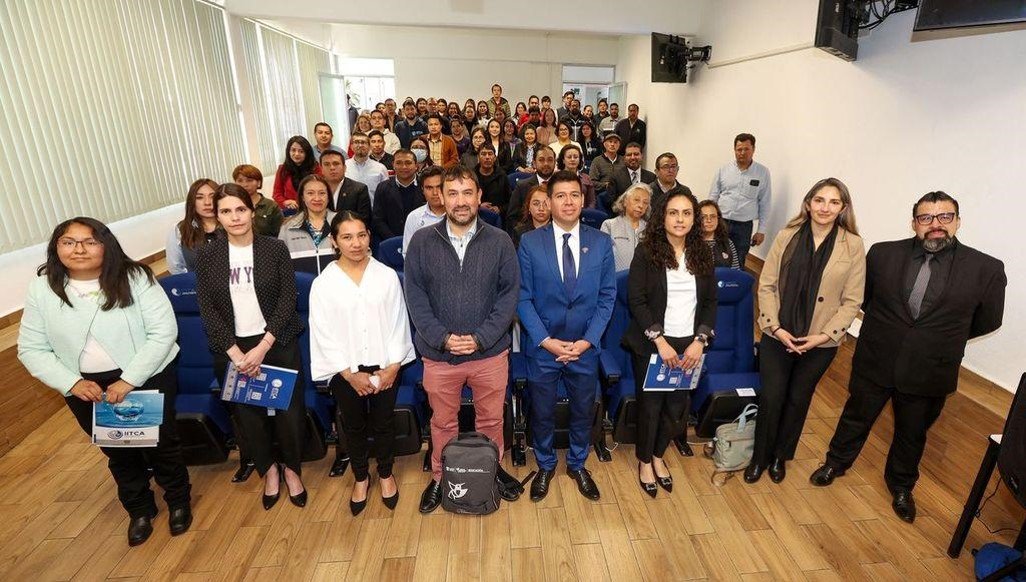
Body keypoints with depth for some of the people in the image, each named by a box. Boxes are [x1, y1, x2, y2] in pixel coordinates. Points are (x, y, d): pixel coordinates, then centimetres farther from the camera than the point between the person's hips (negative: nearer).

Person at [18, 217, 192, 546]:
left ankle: (179, 501, 38)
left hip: (148, 377, -3)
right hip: (86, 388, 3)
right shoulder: (42, 288, -5)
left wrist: (129, 381, -22)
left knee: (160, 443, 11)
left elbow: (163, 331, -18)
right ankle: (139, 509, 44)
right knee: (118, 452, 20)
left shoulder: (134, 278, -15)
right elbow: (31, 349, -1)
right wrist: (71, 383, -15)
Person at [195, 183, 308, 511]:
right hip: (232, 348, 2)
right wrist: (235, 353, -12)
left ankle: (292, 468, 28)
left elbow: (288, 300, -8)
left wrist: (262, 348, -15)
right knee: (247, 414, 10)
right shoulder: (208, 256, -1)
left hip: (278, 343, -1)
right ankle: (269, 469, 35)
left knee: (289, 411, 1)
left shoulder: (275, 249, -5)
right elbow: (207, 309, -3)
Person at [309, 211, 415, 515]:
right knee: (354, 427, 17)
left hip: (384, 367, 0)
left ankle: (385, 474, 39)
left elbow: (398, 322, -3)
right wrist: (350, 373, -10)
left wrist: (393, 365, -9)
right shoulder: (323, 284, -7)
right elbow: (323, 333, -7)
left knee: (383, 423, 15)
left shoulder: (387, 276, -5)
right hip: (346, 371, 0)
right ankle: (361, 478, 40)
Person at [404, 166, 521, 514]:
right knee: (443, 423, 17)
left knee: (491, 420, 17)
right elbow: (415, 296, -4)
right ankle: (440, 478, 40)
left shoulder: (500, 241, -3)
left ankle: (492, 472, 41)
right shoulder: (421, 241, -2)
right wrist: (442, 338, -14)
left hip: (490, 353, 0)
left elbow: (509, 294, -5)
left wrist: (480, 338, -14)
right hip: (438, 355, 0)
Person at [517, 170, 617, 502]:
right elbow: (523, 298, -7)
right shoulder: (529, 243, -7)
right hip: (542, 347, -1)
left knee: (583, 411, 17)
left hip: (585, 347, 2)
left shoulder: (601, 242, -2)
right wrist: (546, 340, -14)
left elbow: (607, 297, -1)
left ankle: (578, 465, 43)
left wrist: (588, 340, -11)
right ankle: (545, 466, 40)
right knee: (542, 412, 15)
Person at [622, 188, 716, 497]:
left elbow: (710, 301, 5)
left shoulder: (702, 253, 3)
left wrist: (699, 341, -7)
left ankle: (658, 455, 37)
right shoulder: (646, 251, -8)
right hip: (651, 343, -3)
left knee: (677, 405, 10)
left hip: (689, 344, 3)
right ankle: (644, 461, 33)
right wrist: (660, 341, -17)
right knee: (650, 404, 8)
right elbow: (636, 300, -12)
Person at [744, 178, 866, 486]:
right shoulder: (787, 236, -5)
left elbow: (851, 301, -4)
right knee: (770, 399, 5)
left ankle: (780, 455, 38)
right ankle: (760, 457, 28)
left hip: (820, 343, 0)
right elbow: (766, 285, -4)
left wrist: (823, 336, -13)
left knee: (798, 400, 16)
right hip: (777, 336, 0)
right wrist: (776, 327, -12)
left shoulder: (853, 246, -6)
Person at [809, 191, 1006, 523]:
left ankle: (901, 486, 45)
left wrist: (941, 339, 7)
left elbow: (987, 321, 3)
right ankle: (836, 463, 44)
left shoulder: (986, 269, -10)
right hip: (874, 362, 0)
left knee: (912, 434, 20)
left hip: (928, 373, 0)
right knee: (856, 417, 19)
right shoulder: (882, 254, -8)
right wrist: (886, 328, 7)